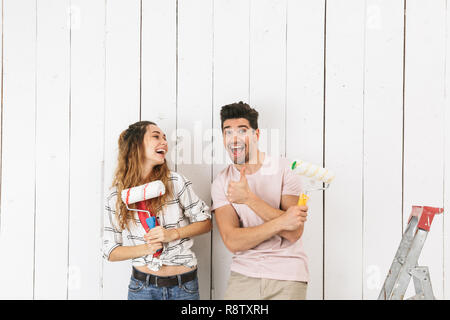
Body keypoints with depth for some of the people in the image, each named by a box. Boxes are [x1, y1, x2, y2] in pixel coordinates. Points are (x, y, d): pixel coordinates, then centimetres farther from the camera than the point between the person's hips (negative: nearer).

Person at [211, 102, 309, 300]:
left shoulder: (285, 169, -8)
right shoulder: (221, 182, -2)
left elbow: (294, 233, -17)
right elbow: (232, 242, -12)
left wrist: (249, 198, -24)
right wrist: (281, 222, -23)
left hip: (287, 276, -1)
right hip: (243, 274, 2)